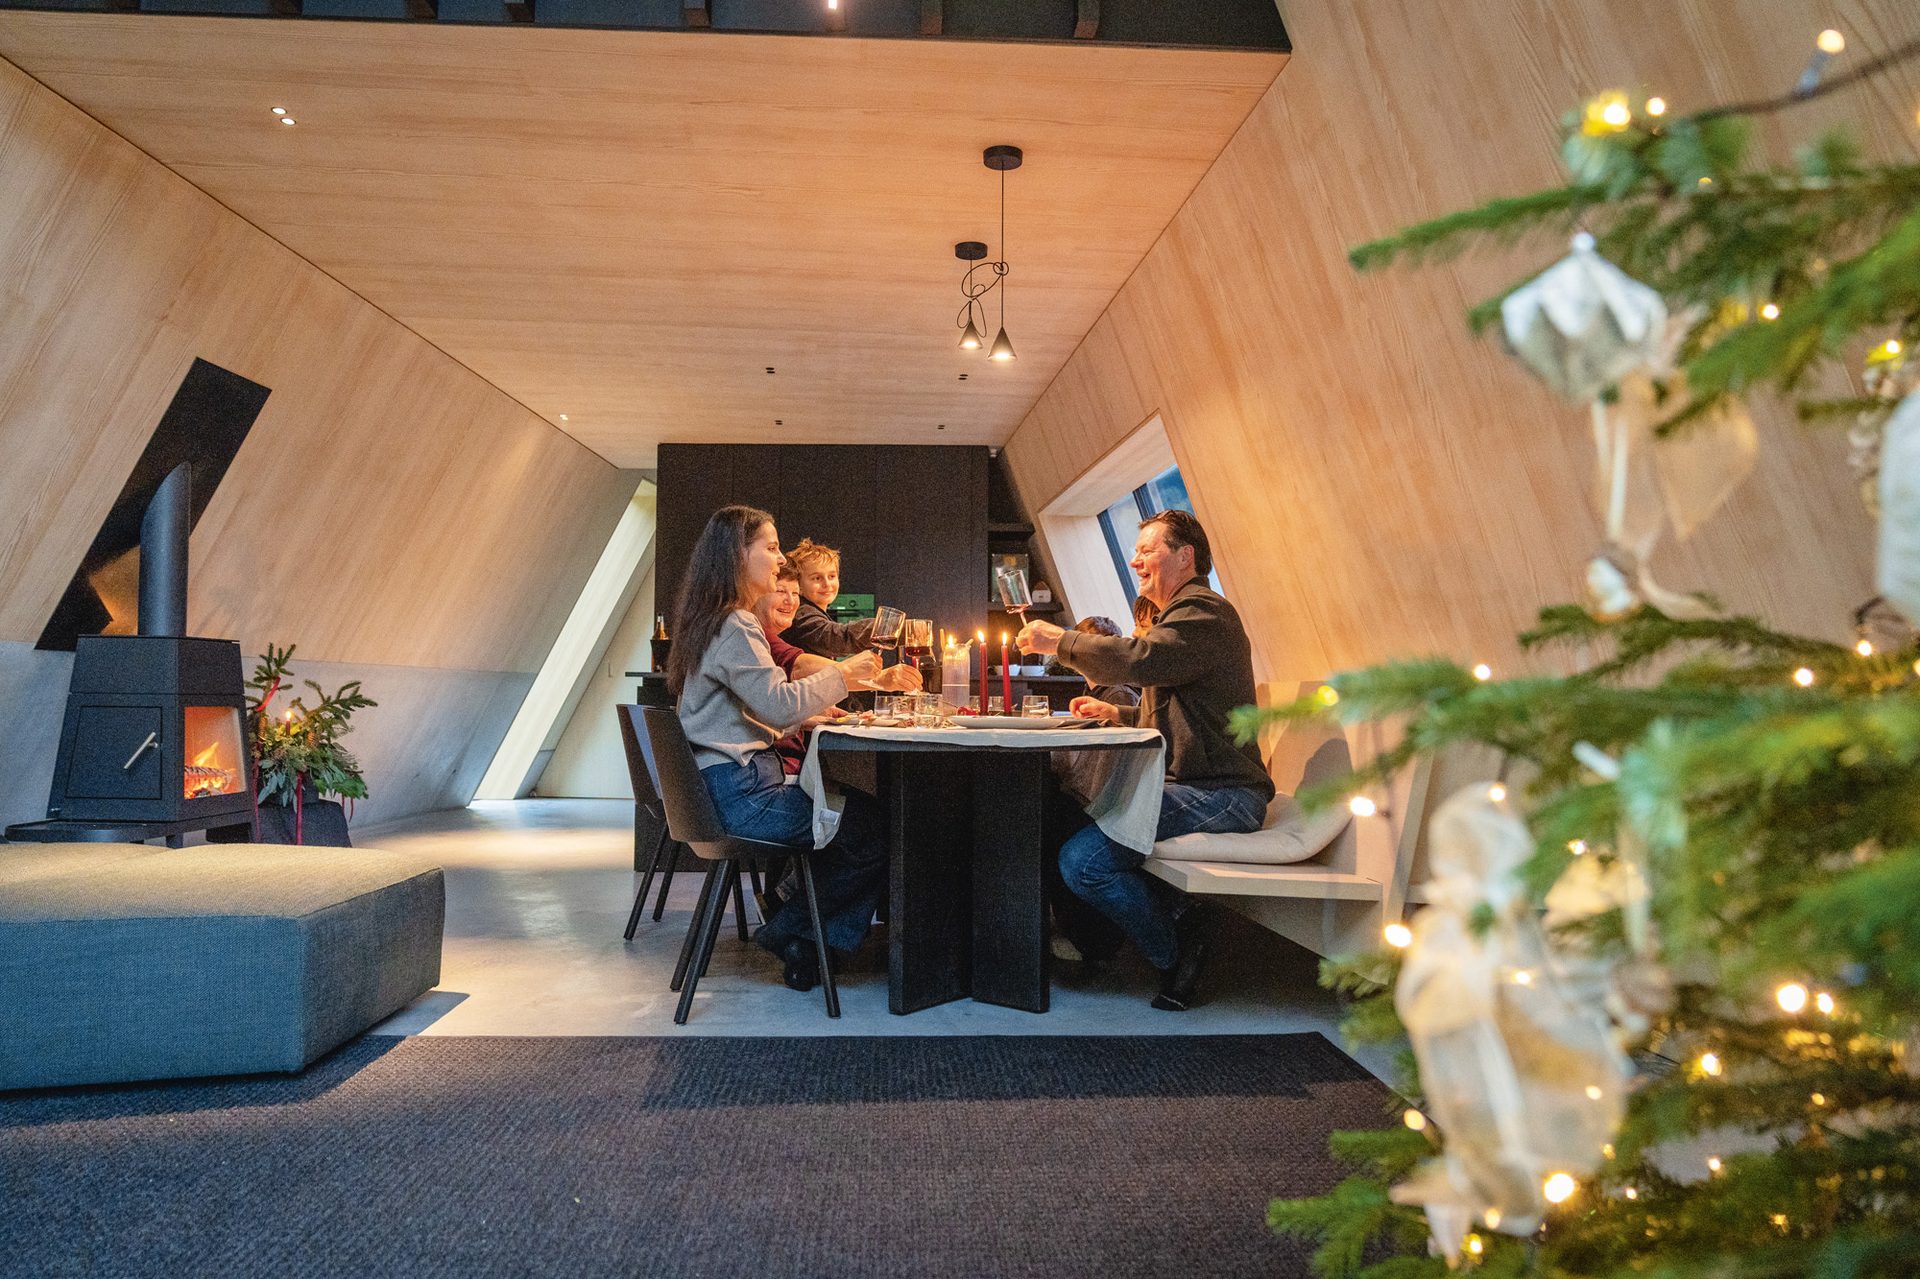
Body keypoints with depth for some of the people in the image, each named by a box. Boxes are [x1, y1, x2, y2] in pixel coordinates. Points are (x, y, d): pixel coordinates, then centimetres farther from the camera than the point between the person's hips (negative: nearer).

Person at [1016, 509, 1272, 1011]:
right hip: (1191, 786, 11)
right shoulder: (1182, 616, 25)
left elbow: (1137, 659, -28)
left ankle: (1177, 950, 0)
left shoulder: (1203, 613, -10)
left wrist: (1059, 639, -15)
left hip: (1219, 795, -11)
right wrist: (1115, 713, 15)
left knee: (1082, 859, -23)